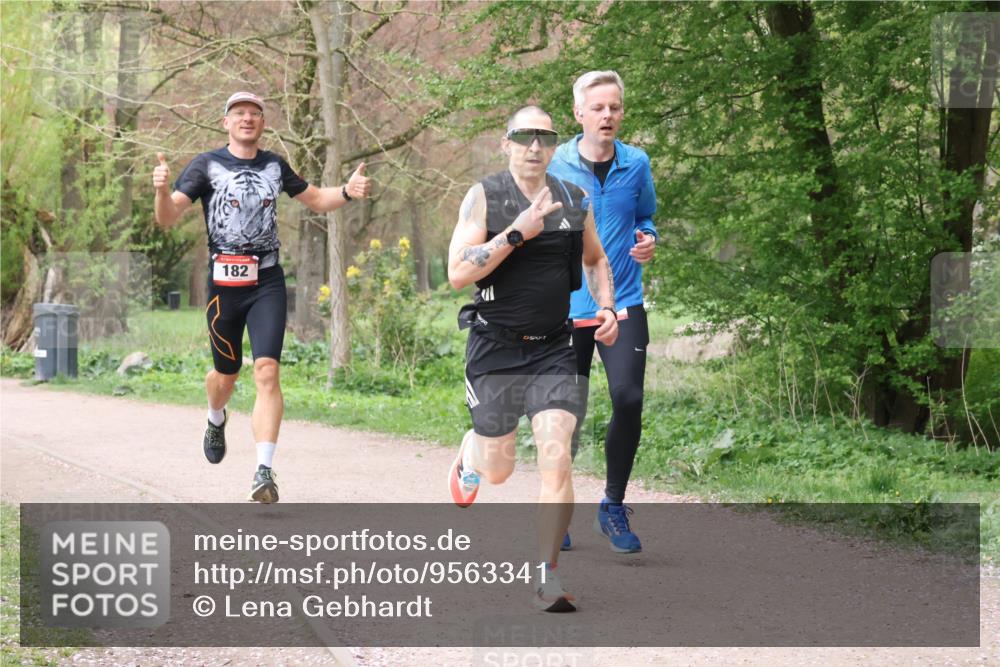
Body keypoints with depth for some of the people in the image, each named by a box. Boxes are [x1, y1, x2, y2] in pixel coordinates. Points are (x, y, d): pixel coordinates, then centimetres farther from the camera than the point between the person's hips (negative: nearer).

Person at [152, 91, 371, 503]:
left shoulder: (274, 166, 10)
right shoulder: (207, 166, -1)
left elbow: (315, 200, 24)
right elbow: (167, 218, -10)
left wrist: (347, 192, 4)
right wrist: (163, 190, -32)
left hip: (267, 283, 1)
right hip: (223, 284, -1)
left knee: (267, 371, -14)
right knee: (226, 373, 12)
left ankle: (264, 472, -17)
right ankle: (216, 421, 49)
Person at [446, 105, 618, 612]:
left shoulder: (574, 201, 5)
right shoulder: (484, 197, -6)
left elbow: (595, 259, 24)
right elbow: (457, 272, -16)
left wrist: (606, 307, 7)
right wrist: (516, 233, -23)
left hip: (553, 349, 2)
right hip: (495, 348, -2)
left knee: (557, 461, -13)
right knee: (497, 472, 11)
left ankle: (546, 577, -6)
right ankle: (470, 453, 48)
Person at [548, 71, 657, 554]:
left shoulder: (636, 164, 4)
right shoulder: (554, 166, -2)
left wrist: (648, 240, -3)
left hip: (623, 302, 1)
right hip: (567, 306, 0)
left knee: (628, 399, -15)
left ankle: (613, 506, 4)